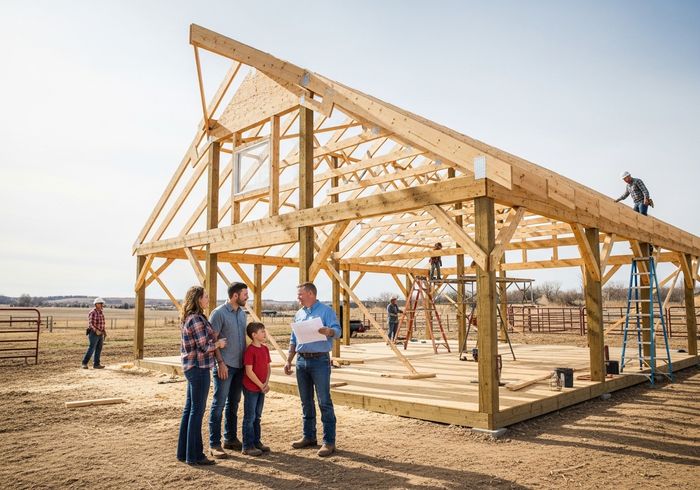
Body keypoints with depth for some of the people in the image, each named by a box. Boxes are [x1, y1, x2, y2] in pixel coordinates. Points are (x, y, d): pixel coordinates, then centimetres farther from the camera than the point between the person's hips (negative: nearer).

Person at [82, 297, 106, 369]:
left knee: (98, 349, 6)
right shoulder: (92, 312, -15)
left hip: (100, 333, 8)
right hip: (93, 333, -8)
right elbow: (90, 324, -20)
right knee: (91, 349, -7)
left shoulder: (101, 312, 11)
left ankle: (96, 364, 9)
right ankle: (84, 363, 4)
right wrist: (96, 331, -31)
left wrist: (104, 332, 11)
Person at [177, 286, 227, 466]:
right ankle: (194, 455, 7)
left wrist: (215, 341, 13)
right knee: (197, 411, -2)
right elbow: (204, 347, -19)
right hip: (199, 368, -10)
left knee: (189, 409, 15)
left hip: (191, 367, 10)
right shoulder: (196, 319, -18)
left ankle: (183, 451, 24)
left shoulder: (188, 318, 13)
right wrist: (218, 344, -3)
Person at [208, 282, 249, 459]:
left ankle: (230, 439, 26)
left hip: (240, 365, 7)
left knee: (234, 404, 15)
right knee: (219, 404, -2)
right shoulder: (219, 313, -11)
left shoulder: (242, 313, 11)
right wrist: (220, 362, -17)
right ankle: (214, 444, 5)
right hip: (225, 366, -7)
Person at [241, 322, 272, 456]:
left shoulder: (265, 348, 7)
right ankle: (247, 446, 10)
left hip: (261, 388, 7)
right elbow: (249, 371, -19)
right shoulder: (250, 350, -17)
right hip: (251, 388, -7)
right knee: (250, 417, 1)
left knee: (257, 416, 16)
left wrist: (266, 383, -4)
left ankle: (256, 442, 26)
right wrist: (261, 385, -14)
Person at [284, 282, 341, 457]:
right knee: (306, 402, 13)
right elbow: (293, 340, 19)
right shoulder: (299, 314, 15)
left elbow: (337, 331, -16)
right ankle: (308, 436, 24)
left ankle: (329, 441, 1)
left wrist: (328, 331, -38)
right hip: (301, 361, 7)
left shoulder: (326, 311, -5)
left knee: (324, 402, -4)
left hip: (320, 361, -7)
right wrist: (288, 361, 13)